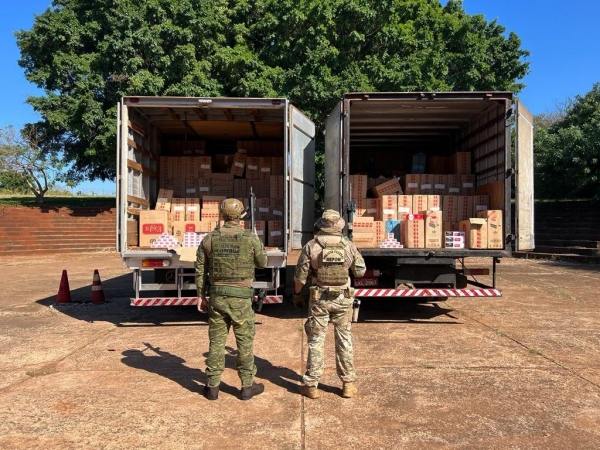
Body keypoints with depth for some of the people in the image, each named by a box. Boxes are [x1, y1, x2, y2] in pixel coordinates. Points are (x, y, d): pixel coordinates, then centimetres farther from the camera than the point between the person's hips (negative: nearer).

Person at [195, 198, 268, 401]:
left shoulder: (209, 238, -1)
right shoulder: (250, 238, -9)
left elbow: (200, 270, 3)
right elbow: (262, 263, 6)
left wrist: (201, 295, 14)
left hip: (217, 296, 3)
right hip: (240, 298, -2)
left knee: (216, 342, 12)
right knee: (245, 342, 9)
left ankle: (213, 386, 21)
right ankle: (247, 386, 19)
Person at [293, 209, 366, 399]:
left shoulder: (311, 246, -9)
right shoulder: (349, 245, -6)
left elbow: (300, 275, -5)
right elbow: (360, 271, 3)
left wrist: (297, 294, 10)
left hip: (320, 299, -1)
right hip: (343, 299, 1)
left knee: (316, 341, 8)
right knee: (344, 340, 13)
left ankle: (311, 385, 15)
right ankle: (348, 384, 20)